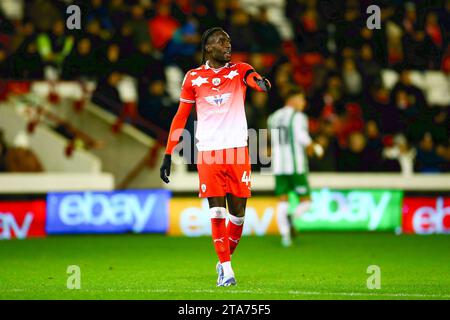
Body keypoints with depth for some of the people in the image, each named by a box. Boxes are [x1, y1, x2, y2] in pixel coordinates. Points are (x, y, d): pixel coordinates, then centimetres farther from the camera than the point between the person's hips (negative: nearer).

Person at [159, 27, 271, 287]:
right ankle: (226, 269, -2)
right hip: (208, 153, -1)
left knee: (238, 214, 2)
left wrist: (261, 82, -44)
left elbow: (253, 78, -18)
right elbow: (180, 118, 11)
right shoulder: (194, 78, 7)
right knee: (217, 212, -7)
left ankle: (225, 261, 23)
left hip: (238, 151, 1)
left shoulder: (239, 70, 6)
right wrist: (168, 156, 7)